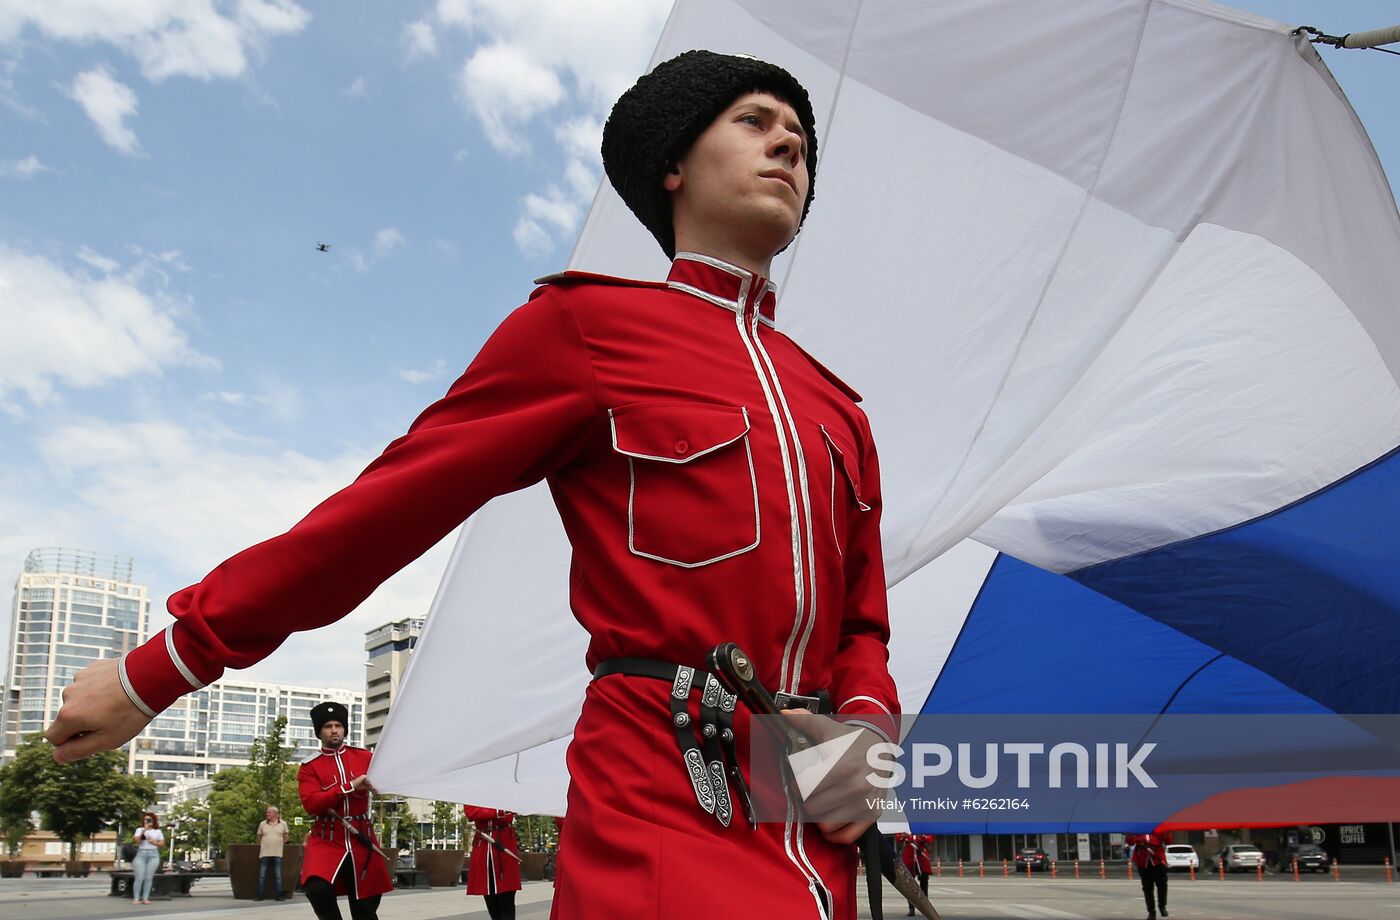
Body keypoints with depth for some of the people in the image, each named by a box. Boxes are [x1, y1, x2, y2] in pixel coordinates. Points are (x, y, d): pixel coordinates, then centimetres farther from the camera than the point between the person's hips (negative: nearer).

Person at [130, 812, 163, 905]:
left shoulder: (158, 831, 11)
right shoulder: (140, 829, 8)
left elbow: (162, 843, 10)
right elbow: (137, 840, -8)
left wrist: (154, 842, -7)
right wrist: (144, 830, -12)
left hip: (153, 855, 1)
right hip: (141, 854, -1)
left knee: (149, 877, -3)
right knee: (139, 877, -7)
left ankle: (145, 898, -1)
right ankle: (136, 898, -3)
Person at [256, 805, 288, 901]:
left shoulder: (283, 824, 3)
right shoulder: (262, 824, 3)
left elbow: (285, 837, 15)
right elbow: (259, 837, 14)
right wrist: (262, 845, 12)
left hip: (277, 854, 0)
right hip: (264, 854, 0)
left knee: (278, 876, 3)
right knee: (262, 876, -1)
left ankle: (278, 895, 7)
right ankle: (260, 896, 4)